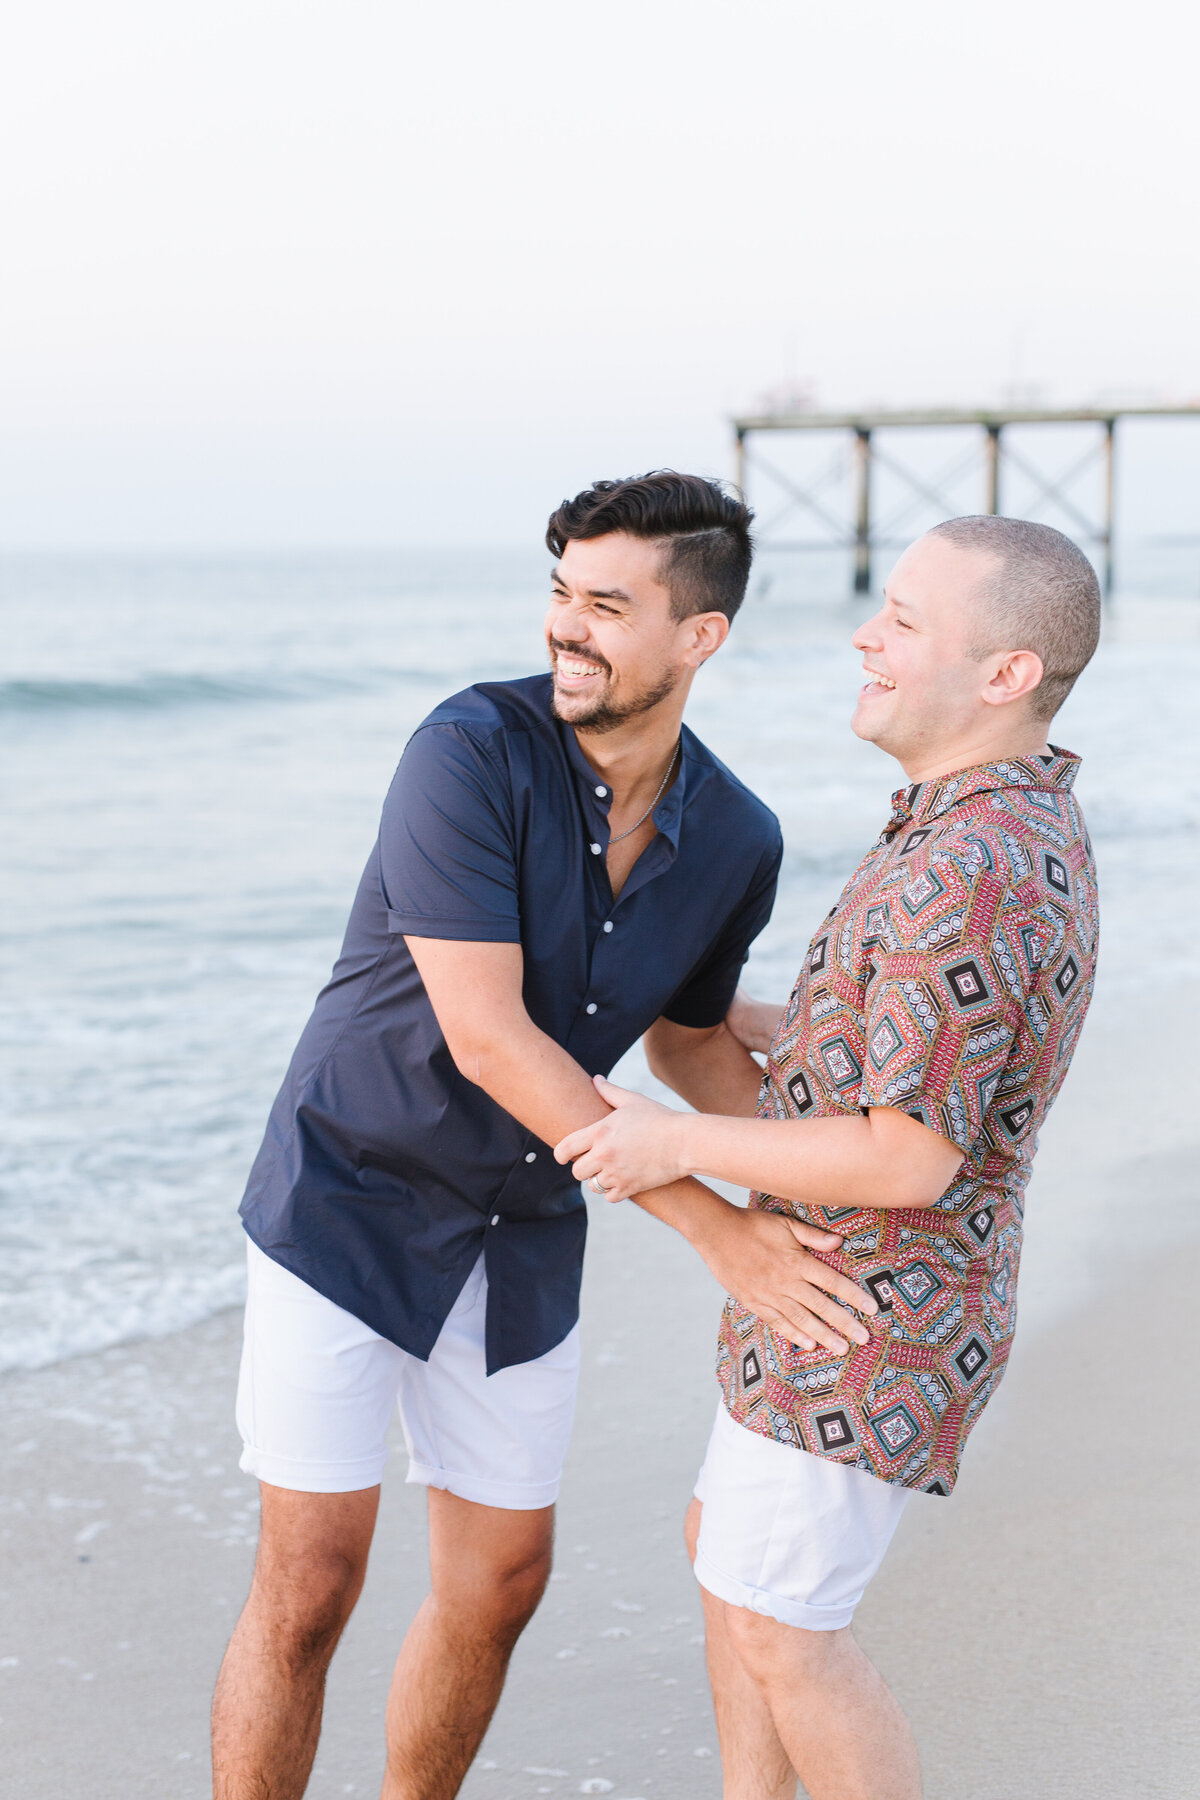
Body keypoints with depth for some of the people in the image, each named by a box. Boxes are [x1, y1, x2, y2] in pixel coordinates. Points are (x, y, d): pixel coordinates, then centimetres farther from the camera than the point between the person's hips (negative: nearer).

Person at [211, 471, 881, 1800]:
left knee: (501, 1580, 11)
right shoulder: (472, 752, -24)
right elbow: (486, 1039, -28)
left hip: (520, 1229, 5)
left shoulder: (736, 841, -6)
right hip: (349, 1201, -5)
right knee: (311, 1585, -5)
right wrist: (720, 1233, -29)